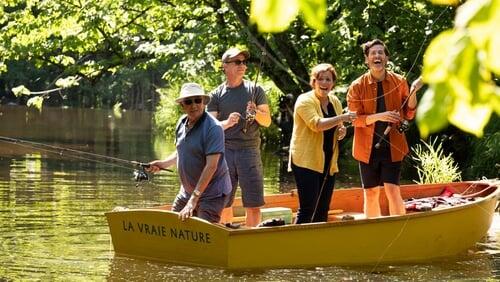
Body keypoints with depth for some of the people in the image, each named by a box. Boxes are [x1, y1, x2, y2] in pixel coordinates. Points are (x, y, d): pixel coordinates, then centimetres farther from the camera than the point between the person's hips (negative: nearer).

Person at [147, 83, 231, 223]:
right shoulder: (182, 123, 4)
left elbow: (211, 166, -26)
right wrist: (163, 163, 2)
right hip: (187, 191, 8)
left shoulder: (213, 128, -20)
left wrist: (193, 201, -30)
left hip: (211, 194, -8)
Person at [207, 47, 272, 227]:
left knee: (253, 203, -4)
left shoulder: (255, 90, 8)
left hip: (249, 150, 0)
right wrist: (227, 123, -19)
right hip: (224, 151, 0)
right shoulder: (216, 95, 7)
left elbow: (267, 121, 7)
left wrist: (256, 113, -15)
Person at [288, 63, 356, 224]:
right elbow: (316, 124, -26)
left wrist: (342, 131, 3)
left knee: (323, 210, 10)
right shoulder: (305, 101, -10)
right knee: (308, 209, -13)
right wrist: (342, 118, -31)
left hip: (328, 163, 8)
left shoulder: (335, 102, 12)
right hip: (307, 161, -8)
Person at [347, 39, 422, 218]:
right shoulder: (357, 87, -3)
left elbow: (409, 114, 3)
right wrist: (378, 117, -22)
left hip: (392, 146, -1)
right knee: (371, 193, 8)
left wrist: (413, 93, -14)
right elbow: (355, 119, -6)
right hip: (368, 147, 1)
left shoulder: (399, 82, 1)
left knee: (392, 190, -11)